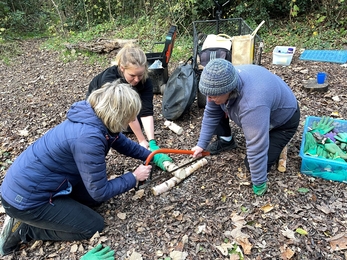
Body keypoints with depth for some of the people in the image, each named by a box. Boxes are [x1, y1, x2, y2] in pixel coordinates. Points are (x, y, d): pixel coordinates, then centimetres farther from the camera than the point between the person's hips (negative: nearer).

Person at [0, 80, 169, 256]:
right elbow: (100, 192, -21)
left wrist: (152, 156, 15)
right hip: (26, 198, -9)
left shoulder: (97, 118, -5)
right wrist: (134, 177, -8)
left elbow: (122, 142, 15)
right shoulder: (88, 137, -32)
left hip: (29, 181, 9)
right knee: (94, 226, -1)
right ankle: (23, 229, 5)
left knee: (94, 197, 14)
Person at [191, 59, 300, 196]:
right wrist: (201, 144, -10)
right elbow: (211, 114, -10)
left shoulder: (253, 104, -46)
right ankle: (226, 141, 12)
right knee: (216, 109, -7)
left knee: (257, 164, -12)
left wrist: (259, 184, -29)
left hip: (284, 118, -6)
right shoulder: (221, 82, -23)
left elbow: (257, 148, -39)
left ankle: (277, 144, 13)